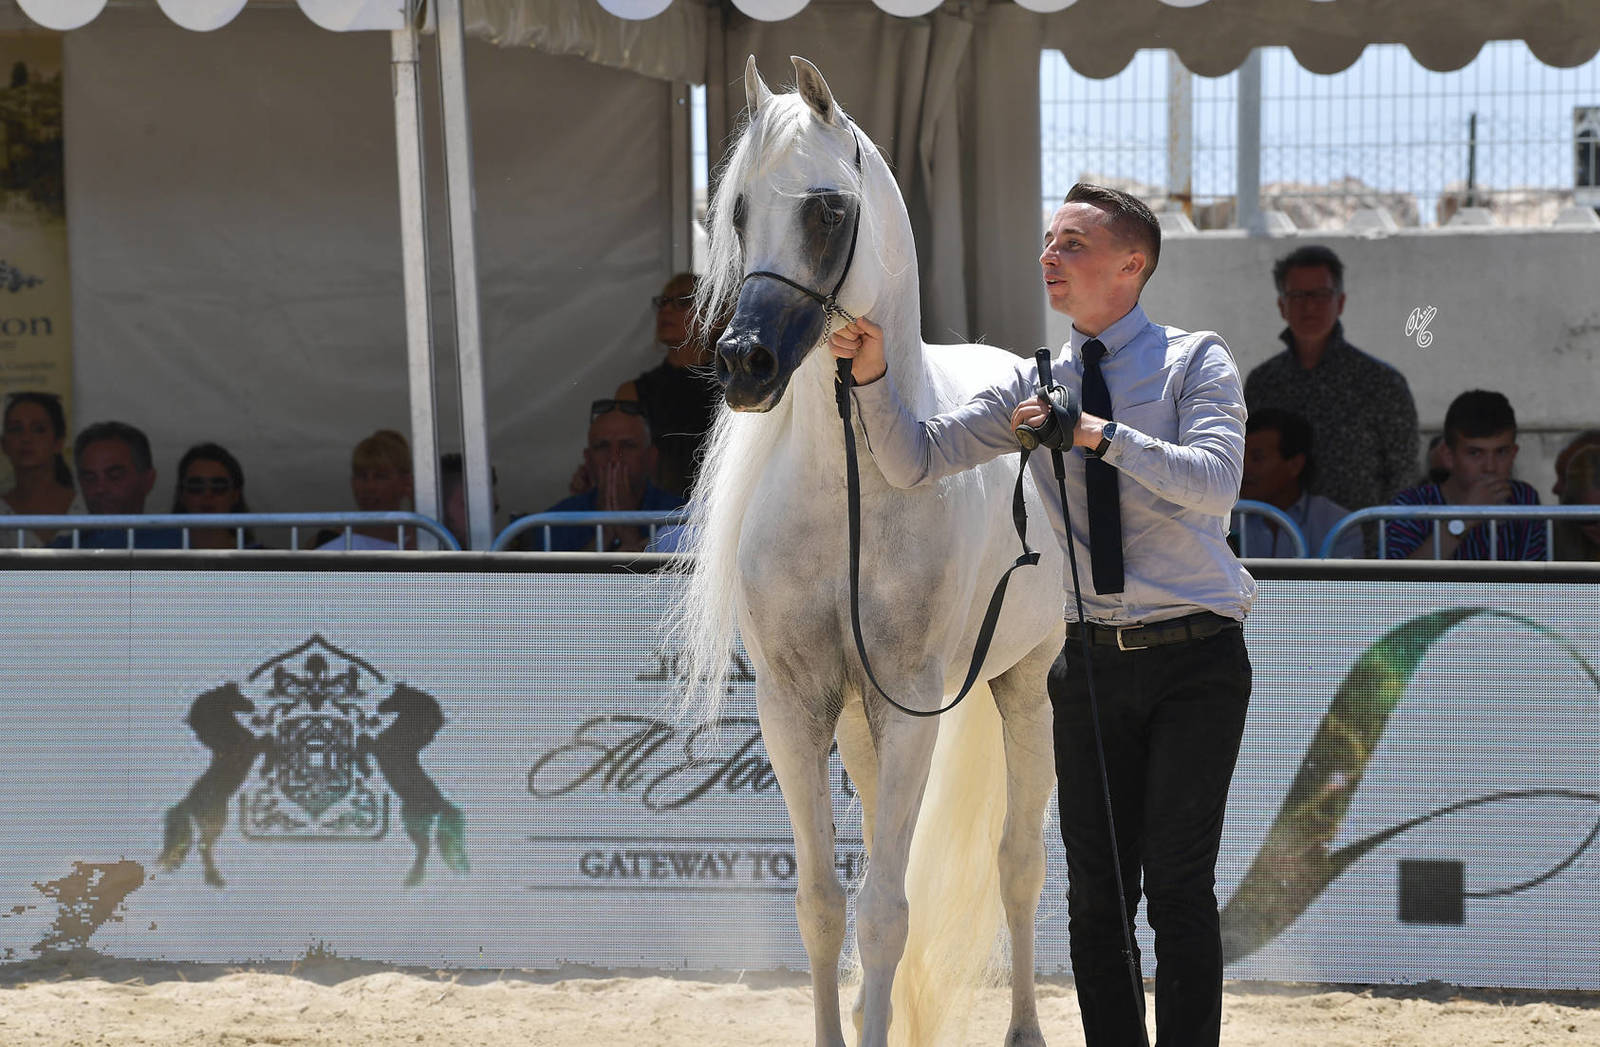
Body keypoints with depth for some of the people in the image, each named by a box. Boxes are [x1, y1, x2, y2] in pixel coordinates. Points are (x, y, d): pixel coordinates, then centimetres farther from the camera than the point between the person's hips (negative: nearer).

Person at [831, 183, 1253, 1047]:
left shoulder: (1195, 362, -2)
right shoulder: (1033, 386, 8)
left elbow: (1216, 481, -19)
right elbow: (913, 462, 2)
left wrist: (1102, 433, -25)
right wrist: (873, 375, -14)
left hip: (1195, 660, -4)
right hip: (1092, 664, 4)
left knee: (1178, 885, -8)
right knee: (1095, 893, 6)